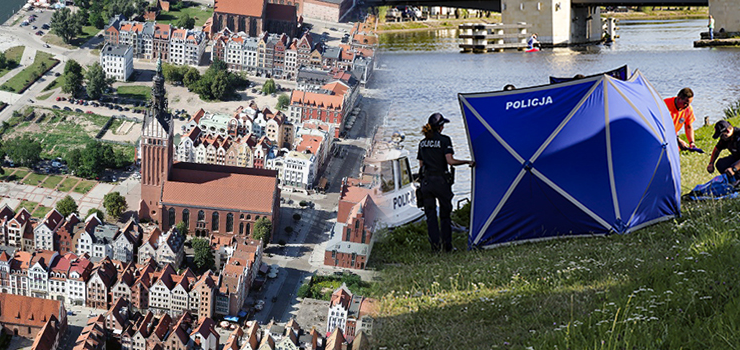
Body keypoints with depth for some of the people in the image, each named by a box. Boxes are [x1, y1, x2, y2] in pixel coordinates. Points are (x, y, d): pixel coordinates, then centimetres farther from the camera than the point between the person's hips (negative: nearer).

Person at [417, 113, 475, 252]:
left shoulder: (423, 143, 10)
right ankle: (447, 245, 9)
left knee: (430, 214, 8)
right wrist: (468, 162, -6)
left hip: (426, 181, 4)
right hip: (441, 180, -4)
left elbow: (421, 164, 13)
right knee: (445, 213, 8)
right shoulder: (444, 140, -7)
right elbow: (450, 161, -15)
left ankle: (435, 244, 0)